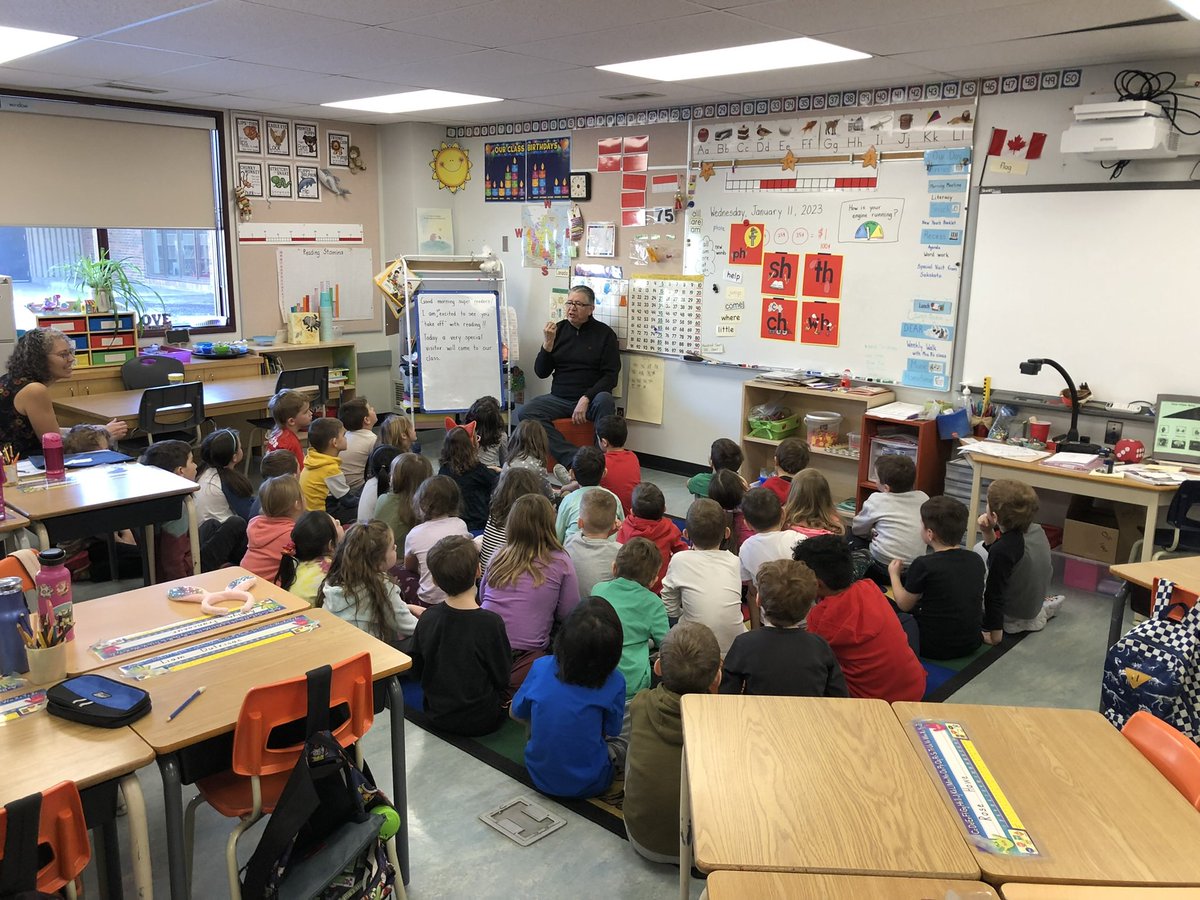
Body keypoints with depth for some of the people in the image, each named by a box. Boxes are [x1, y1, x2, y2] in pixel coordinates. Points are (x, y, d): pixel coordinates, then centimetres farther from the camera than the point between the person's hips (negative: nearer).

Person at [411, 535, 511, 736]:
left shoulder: (427, 618, -13)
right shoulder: (491, 623, -25)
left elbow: (417, 670, 0)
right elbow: (502, 678, -12)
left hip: (436, 716, 3)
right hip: (479, 721, -3)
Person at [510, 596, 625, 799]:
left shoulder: (541, 667, -14)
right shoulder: (614, 683, -20)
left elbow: (517, 714, 2)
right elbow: (611, 731, -4)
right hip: (589, 785, -2)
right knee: (623, 742, 23)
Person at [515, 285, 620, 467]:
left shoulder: (605, 334, 2)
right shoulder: (558, 329, 9)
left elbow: (610, 376, -5)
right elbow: (541, 373, 8)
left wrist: (586, 399, -18)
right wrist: (548, 344, -9)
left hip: (591, 399, -3)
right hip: (559, 399, 3)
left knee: (605, 401, -36)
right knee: (525, 412, -23)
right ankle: (574, 459, -33)